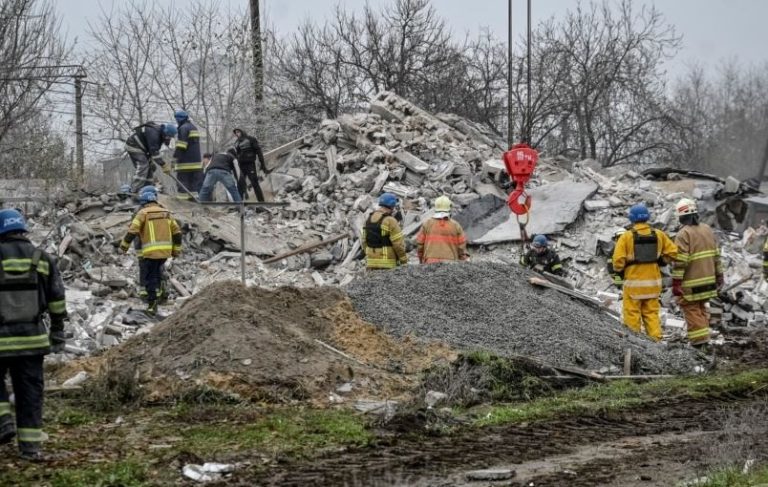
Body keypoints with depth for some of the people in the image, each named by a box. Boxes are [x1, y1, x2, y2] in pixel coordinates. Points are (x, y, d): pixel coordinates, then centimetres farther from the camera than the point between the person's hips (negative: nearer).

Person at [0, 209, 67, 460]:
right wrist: (57, 330, 16)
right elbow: (57, 300, 7)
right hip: (32, 337, 3)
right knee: (30, 390, 8)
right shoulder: (42, 259, 4)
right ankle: (30, 445, 7)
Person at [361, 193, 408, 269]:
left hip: (371, 263, 7)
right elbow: (398, 243, -14)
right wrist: (404, 260, -3)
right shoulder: (390, 221, -12)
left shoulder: (369, 220, 10)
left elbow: (364, 241, 14)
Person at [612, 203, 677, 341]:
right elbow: (672, 251, 2)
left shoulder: (627, 236, -10)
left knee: (632, 314, 5)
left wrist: (619, 270, 5)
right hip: (653, 282, 4)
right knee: (651, 313, 12)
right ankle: (655, 340, 7)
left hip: (633, 283, -4)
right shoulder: (658, 235, 1)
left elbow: (618, 260, -14)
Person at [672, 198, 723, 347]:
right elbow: (716, 255, 13)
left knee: (692, 309, -1)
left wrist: (676, 282, -16)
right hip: (708, 280, 7)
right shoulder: (707, 230, 8)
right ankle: (704, 336, 22)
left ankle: (699, 339, -6)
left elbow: (680, 261, -19)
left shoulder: (684, 234, -16)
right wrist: (719, 275, 20)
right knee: (701, 308, 19)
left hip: (691, 283, -7)